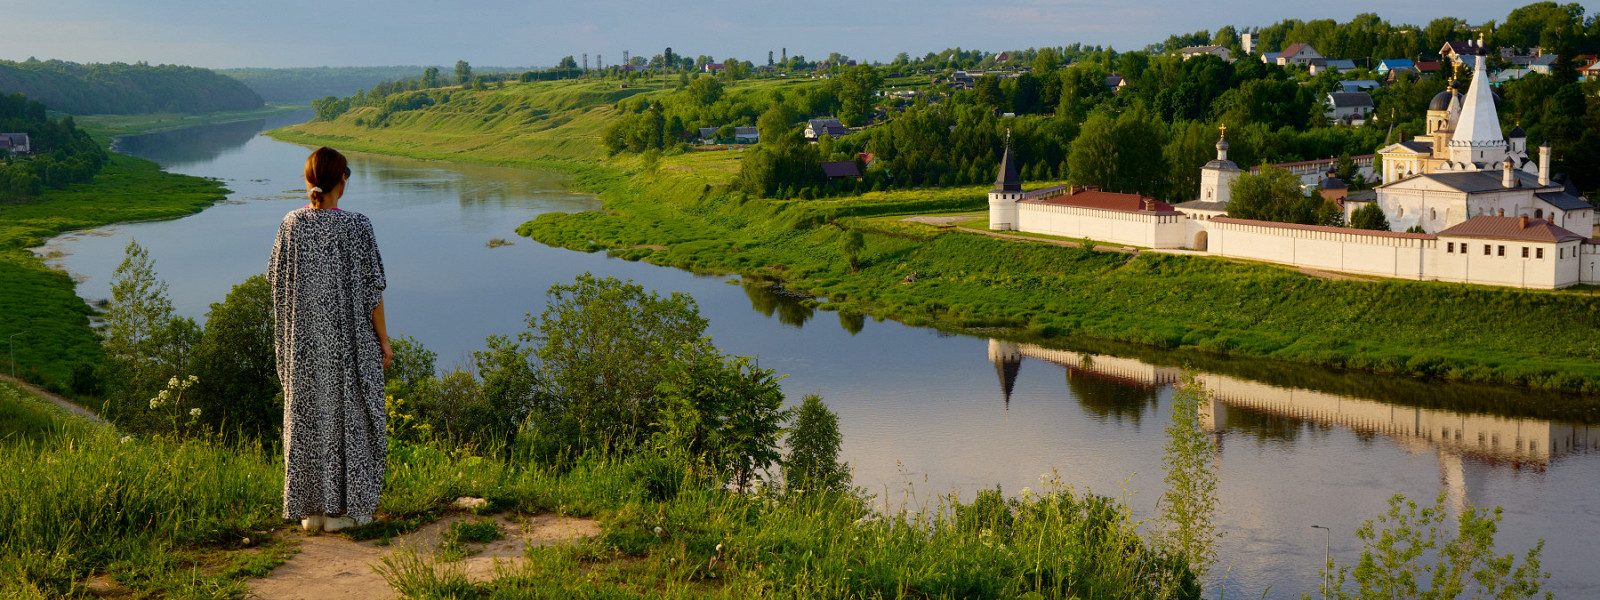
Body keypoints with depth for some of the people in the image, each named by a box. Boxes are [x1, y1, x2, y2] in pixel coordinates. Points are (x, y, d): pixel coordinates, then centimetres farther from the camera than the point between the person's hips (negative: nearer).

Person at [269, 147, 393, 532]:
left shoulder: (291, 224, -3)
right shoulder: (356, 226, -14)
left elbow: (278, 280, 5)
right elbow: (370, 288, -11)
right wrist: (383, 338, -2)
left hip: (303, 340, 4)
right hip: (349, 340, -4)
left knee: (307, 413, 11)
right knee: (348, 414, 6)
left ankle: (311, 508, 16)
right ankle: (343, 508, 10)